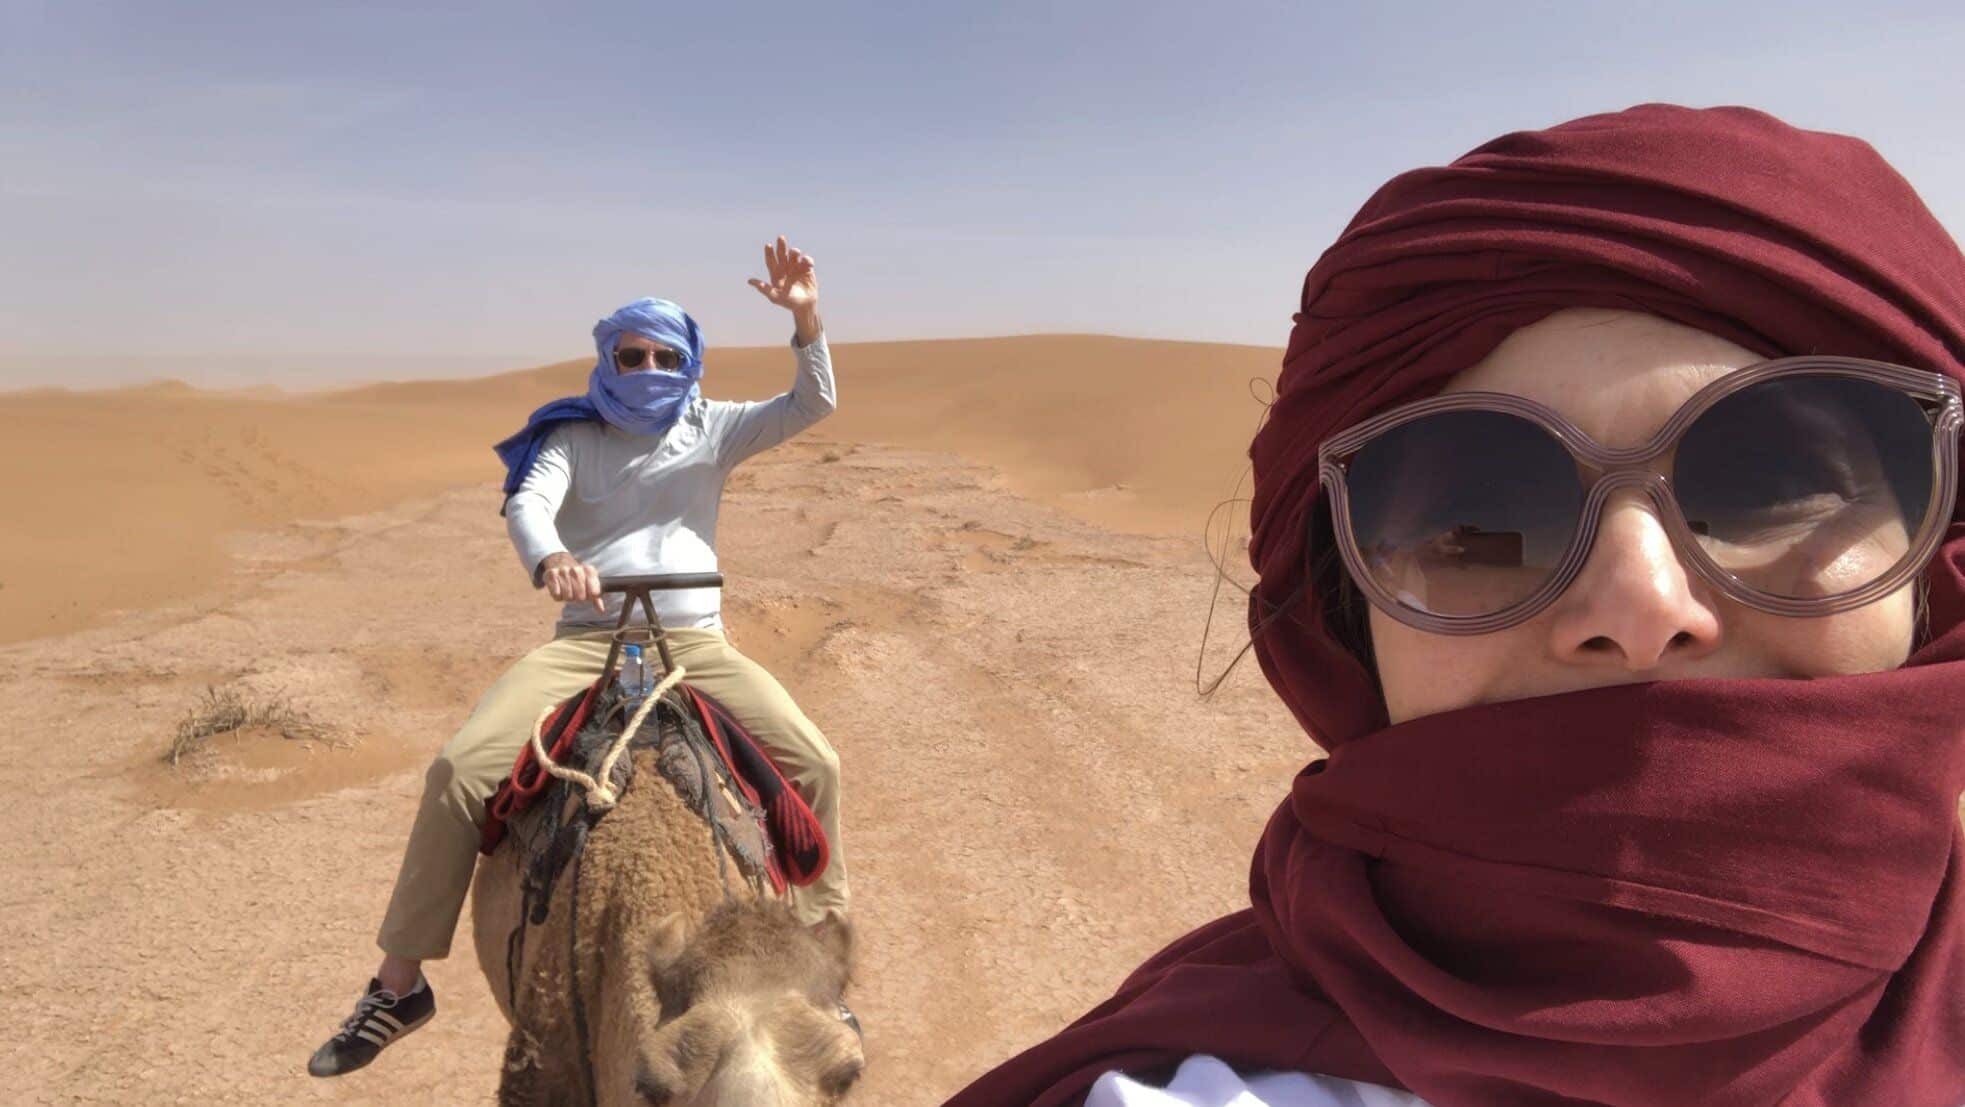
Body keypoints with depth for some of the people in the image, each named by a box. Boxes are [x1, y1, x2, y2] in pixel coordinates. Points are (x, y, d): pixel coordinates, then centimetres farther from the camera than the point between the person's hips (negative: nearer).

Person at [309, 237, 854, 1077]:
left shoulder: (713, 429, 8)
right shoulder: (574, 436, 6)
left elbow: (813, 407, -2)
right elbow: (528, 501, -13)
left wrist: (805, 320, -19)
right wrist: (548, 557, -37)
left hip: (696, 643, 1)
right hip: (584, 640, 0)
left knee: (814, 763, -17)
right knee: (459, 769, -17)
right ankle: (398, 985, 2)